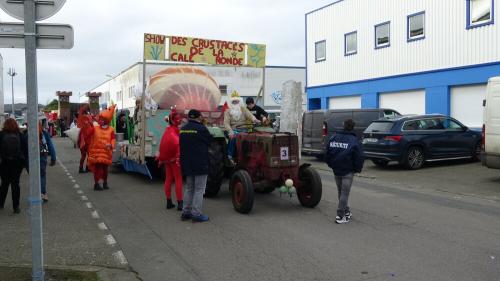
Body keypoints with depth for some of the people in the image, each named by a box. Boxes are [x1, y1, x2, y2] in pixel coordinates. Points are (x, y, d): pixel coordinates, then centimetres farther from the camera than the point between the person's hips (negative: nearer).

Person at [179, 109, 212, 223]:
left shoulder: (182, 129, 8)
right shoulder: (201, 128, -14)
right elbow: (209, 141, -3)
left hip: (187, 164, 7)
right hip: (200, 164, -7)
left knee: (189, 188, 17)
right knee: (199, 189, 0)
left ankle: (186, 212, 19)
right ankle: (196, 214, 0)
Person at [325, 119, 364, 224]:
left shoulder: (334, 138, 3)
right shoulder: (354, 140, -12)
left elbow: (327, 153, 10)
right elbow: (359, 157, -11)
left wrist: (331, 164, 22)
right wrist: (358, 168, 4)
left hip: (336, 169, 5)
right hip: (348, 171, -5)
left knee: (341, 192, 17)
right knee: (345, 193, -1)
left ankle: (346, 212, 28)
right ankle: (340, 216, -1)